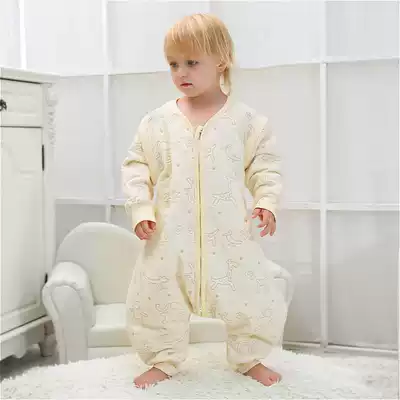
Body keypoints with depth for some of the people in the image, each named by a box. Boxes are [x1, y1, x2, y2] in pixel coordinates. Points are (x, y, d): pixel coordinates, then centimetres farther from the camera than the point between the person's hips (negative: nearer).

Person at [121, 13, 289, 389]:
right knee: (155, 298, 7)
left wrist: (266, 202, -11)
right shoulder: (157, 121, 1)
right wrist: (140, 209, -5)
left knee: (254, 299, 4)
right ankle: (163, 360, 32)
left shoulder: (246, 120, -1)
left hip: (229, 235, -1)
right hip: (170, 236, 1)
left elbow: (265, 166, 4)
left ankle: (249, 358, 31)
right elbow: (135, 166, 6)